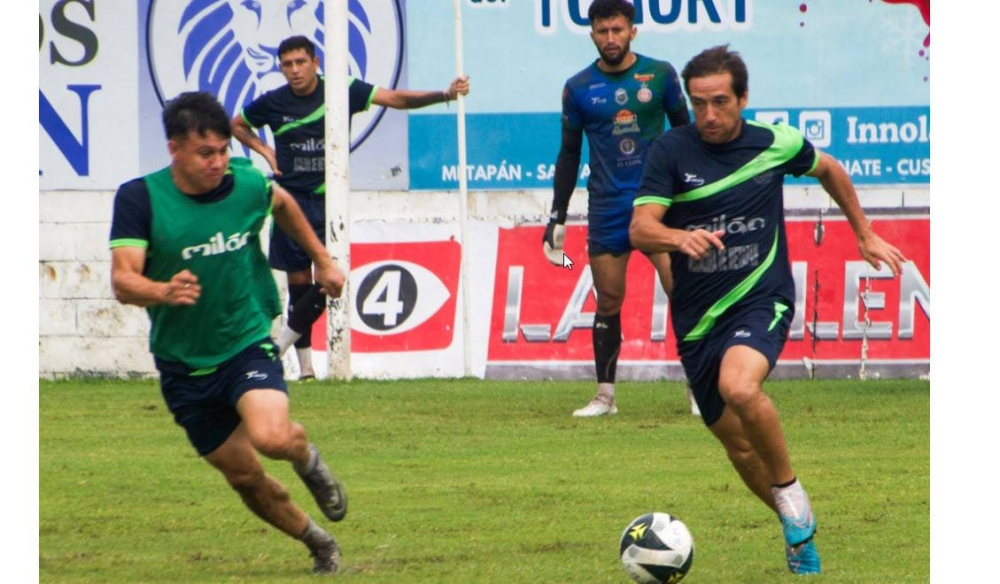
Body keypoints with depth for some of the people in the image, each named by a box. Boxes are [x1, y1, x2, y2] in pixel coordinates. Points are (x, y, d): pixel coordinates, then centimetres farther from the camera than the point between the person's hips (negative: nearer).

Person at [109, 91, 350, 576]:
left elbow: (283, 204, 17)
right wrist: (163, 291, -44)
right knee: (244, 477, 8)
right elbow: (122, 280, -23)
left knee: (270, 435, -29)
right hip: (183, 365, 1)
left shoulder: (247, 184, -8)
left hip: (248, 343, -1)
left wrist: (323, 261, 23)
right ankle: (317, 543, 34)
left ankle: (307, 458, 9)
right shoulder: (139, 198, -15)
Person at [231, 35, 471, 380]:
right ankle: (305, 368, 7)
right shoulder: (273, 103, -1)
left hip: (328, 201, 1)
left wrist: (445, 95, -17)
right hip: (292, 199, -1)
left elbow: (396, 99, -5)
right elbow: (237, 125, 17)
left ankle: (278, 349, 4)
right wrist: (265, 151, 2)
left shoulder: (343, 92, -3)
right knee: (299, 283, 0)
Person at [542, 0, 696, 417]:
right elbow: (569, 154, 10)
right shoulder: (578, 88, 4)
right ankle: (605, 396, 14)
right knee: (608, 303, 3)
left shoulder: (660, 74, 2)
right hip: (606, 209, 1)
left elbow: (684, 133, 11)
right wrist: (557, 219, 8)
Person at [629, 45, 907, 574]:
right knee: (737, 444, 9)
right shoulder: (671, 151, -7)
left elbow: (828, 170, 19)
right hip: (697, 317, 3)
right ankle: (800, 532, 31)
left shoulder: (775, 143, -3)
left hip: (761, 299, -3)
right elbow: (640, 229, -18)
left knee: (739, 387, -33)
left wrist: (865, 234, 25)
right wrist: (680, 237, -39)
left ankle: (790, 489, -12)